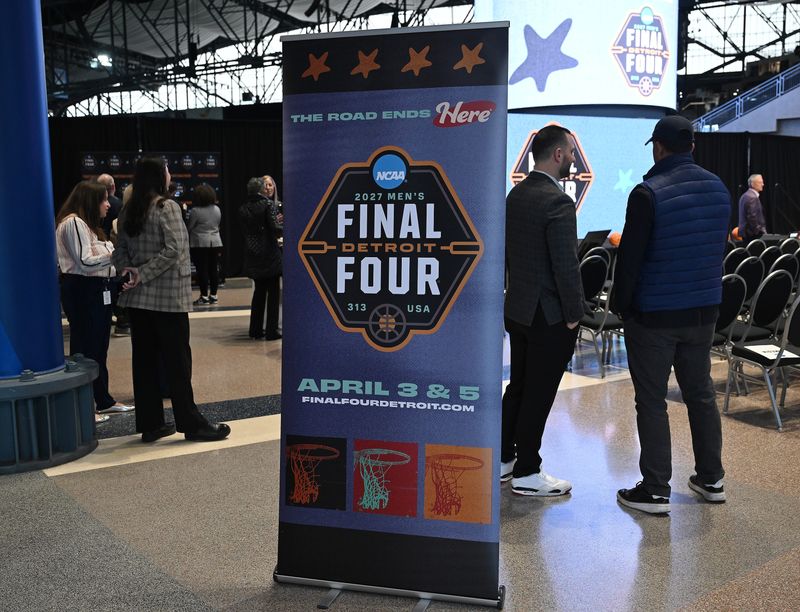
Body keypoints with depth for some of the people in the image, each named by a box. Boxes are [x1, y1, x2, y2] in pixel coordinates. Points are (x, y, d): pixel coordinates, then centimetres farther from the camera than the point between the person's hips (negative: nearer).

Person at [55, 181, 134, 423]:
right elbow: (85, 261, -21)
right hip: (82, 291, -10)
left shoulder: (87, 224, 20)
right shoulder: (73, 223, -13)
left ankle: (103, 400, 26)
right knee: (84, 348, -5)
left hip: (98, 290, 10)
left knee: (99, 348, 15)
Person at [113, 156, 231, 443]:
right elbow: (173, 249, -20)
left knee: (144, 359, 10)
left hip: (137, 297, 7)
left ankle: (150, 424, 17)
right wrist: (143, 275, -15)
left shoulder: (128, 211, 11)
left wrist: (131, 271, -4)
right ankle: (191, 424, 7)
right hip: (168, 296, -7)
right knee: (177, 360, -1)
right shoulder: (167, 207, -11)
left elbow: (120, 251, 11)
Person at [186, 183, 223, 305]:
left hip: (200, 243, -6)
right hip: (215, 242, 6)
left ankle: (204, 296, 1)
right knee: (213, 268, 8)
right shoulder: (217, 209, 6)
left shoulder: (195, 210, -13)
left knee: (202, 269, -1)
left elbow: (189, 228, -8)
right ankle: (213, 295, 12)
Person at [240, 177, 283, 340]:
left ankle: (256, 329, 19)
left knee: (259, 291, 16)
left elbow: (246, 231, 14)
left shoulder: (243, 208, 6)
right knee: (273, 292, 3)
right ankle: (271, 330, 3)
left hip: (253, 256, 6)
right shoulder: (267, 204, -10)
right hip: (269, 254, -5)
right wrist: (281, 224, 4)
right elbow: (276, 229, -18)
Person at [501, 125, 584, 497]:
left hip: (517, 308, 9)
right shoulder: (557, 201, -19)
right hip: (549, 315, -9)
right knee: (538, 395, 2)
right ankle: (527, 473, 14)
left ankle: (502, 459, 29)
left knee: (519, 387, 19)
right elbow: (566, 266, -21)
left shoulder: (515, 195, 8)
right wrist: (573, 315, -11)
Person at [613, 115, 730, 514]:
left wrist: (620, 303, -2)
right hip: (704, 311, 7)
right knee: (700, 394, 18)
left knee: (651, 402, 2)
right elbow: (719, 247, 13)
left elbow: (630, 256, -15)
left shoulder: (648, 193, -16)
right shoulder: (719, 188, 6)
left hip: (654, 316, -6)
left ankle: (655, 491, 9)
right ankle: (711, 479, 28)